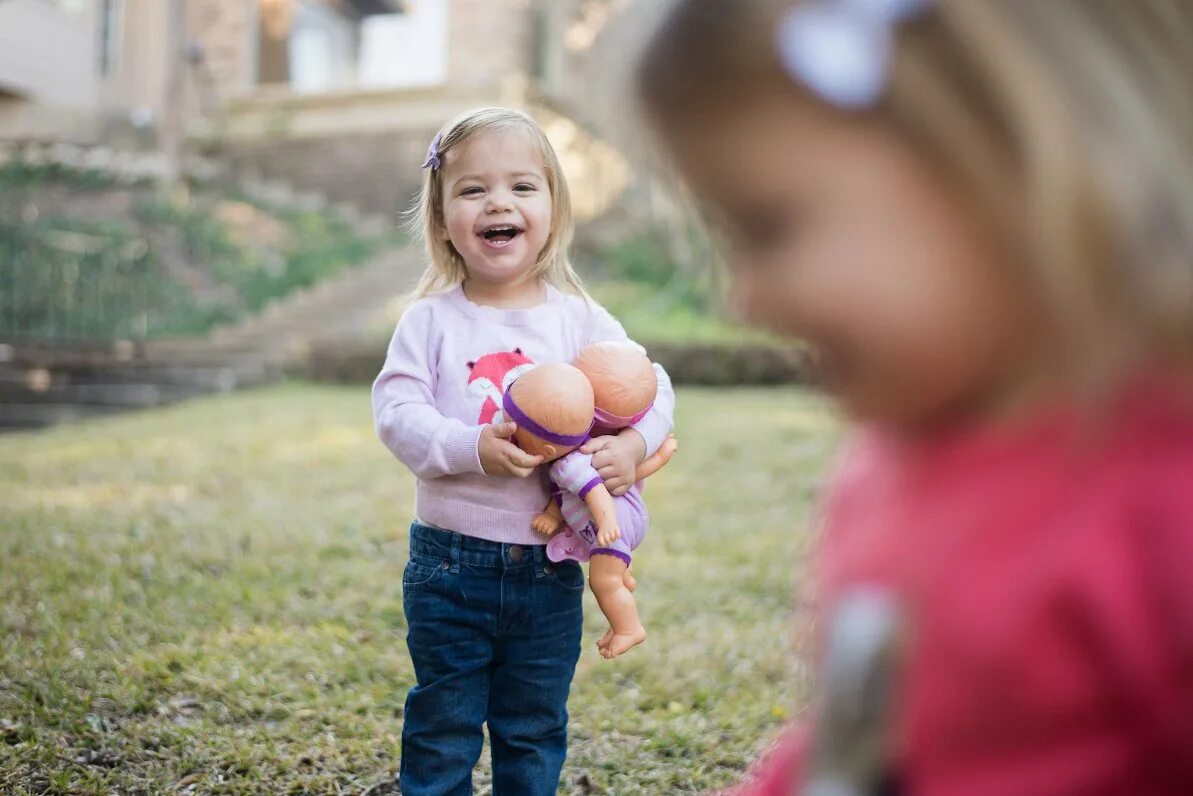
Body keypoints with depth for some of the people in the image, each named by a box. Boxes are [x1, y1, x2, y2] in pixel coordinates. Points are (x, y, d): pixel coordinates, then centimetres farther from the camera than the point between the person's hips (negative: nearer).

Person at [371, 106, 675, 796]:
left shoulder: (581, 320, -1)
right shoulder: (431, 320, -4)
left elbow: (650, 388, -2)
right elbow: (396, 411, -11)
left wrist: (633, 444, -22)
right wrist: (473, 447, -26)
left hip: (549, 568, 1)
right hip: (450, 564, -1)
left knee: (535, 729, 16)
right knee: (443, 725, 13)